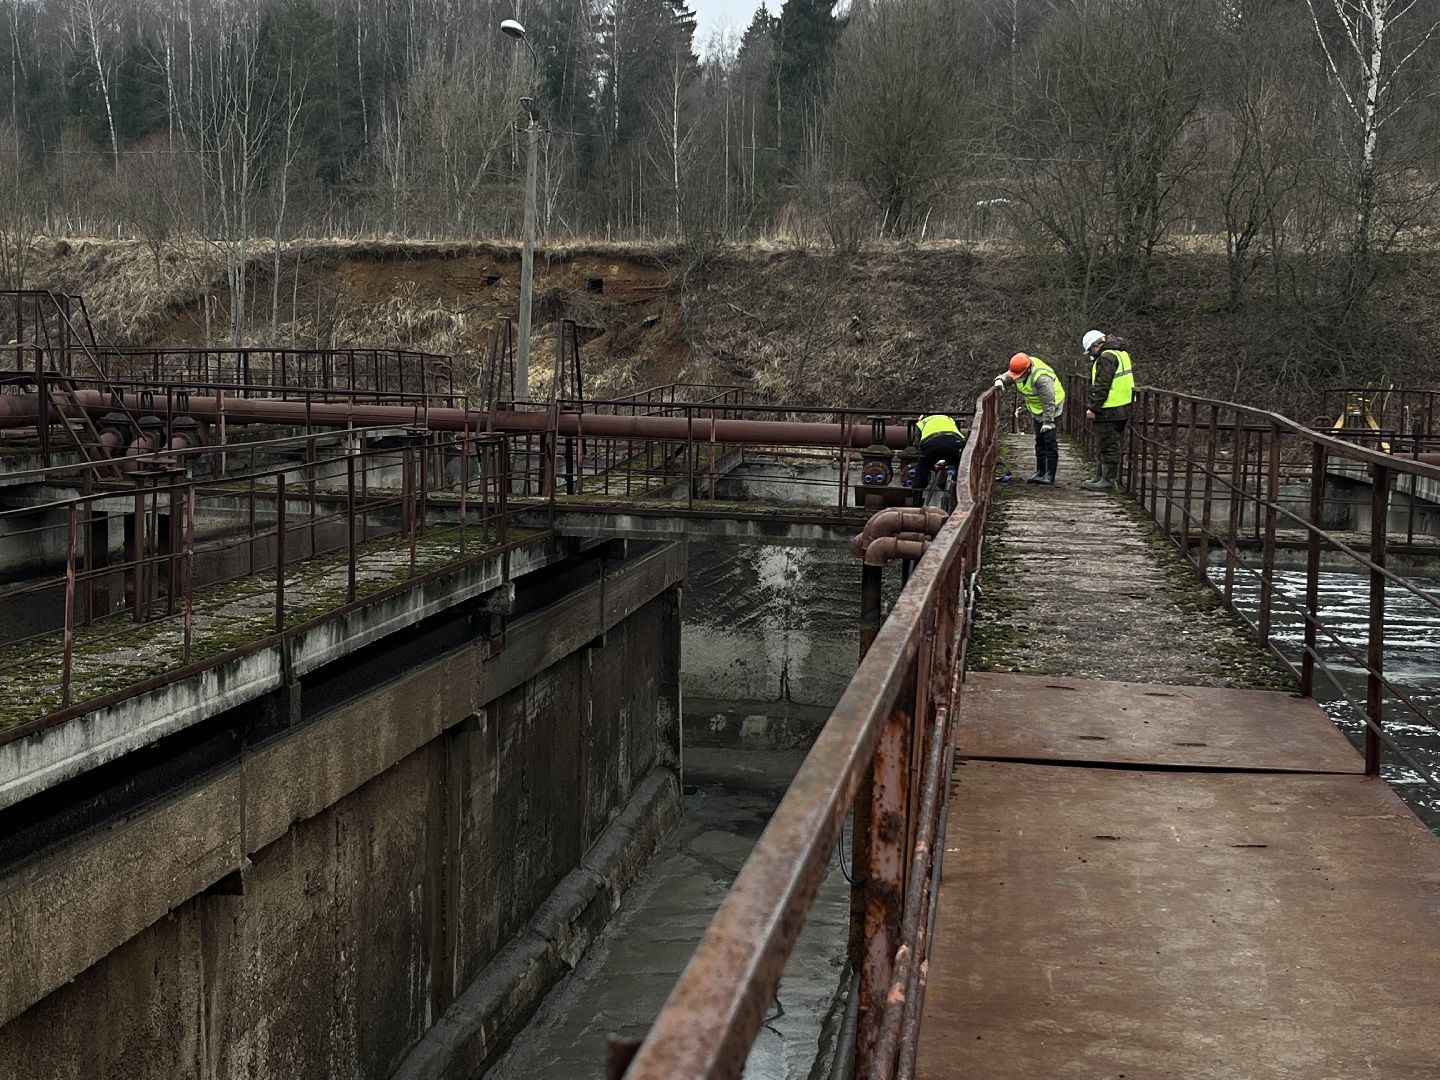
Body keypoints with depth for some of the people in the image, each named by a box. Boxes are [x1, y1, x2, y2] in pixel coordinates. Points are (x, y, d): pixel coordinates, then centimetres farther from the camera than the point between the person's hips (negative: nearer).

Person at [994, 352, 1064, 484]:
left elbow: (1049, 402, -29)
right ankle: (1040, 472, 18)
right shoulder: (1020, 369, -11)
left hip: (1051, 409, -8)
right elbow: (1006, 377, 5)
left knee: (1049, 441, -12)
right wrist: (999, 380, -19)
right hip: (1036, 410, 9)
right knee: (1039, 441, 11)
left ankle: (1050, 475, -12)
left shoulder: (1042, 378, -34)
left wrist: (1048, 421, -24)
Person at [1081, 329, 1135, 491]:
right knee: (1105, 445, 18)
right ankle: (1100, 477, 26)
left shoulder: (1106, 358, -16)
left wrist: (1093, 408, -18)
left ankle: (1108, 481, 0)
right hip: (1123, 408, 10)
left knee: (1107, 446, -4)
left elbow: (1101, 387, -21)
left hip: (1109, 411, -10)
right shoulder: (1122, 354, 15)